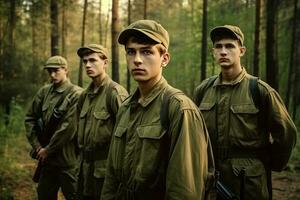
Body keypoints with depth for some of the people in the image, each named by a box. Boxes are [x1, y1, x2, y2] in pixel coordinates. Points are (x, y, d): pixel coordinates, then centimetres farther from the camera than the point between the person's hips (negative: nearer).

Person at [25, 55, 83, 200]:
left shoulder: (76, 94, -12)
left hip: (67, 159, -6)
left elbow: (68, 127, -18)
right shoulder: (44, 92, 6)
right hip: (46, 159, 6)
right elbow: (30, 118, 11)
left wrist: (48, 150, -12)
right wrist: (37, 146, 2)